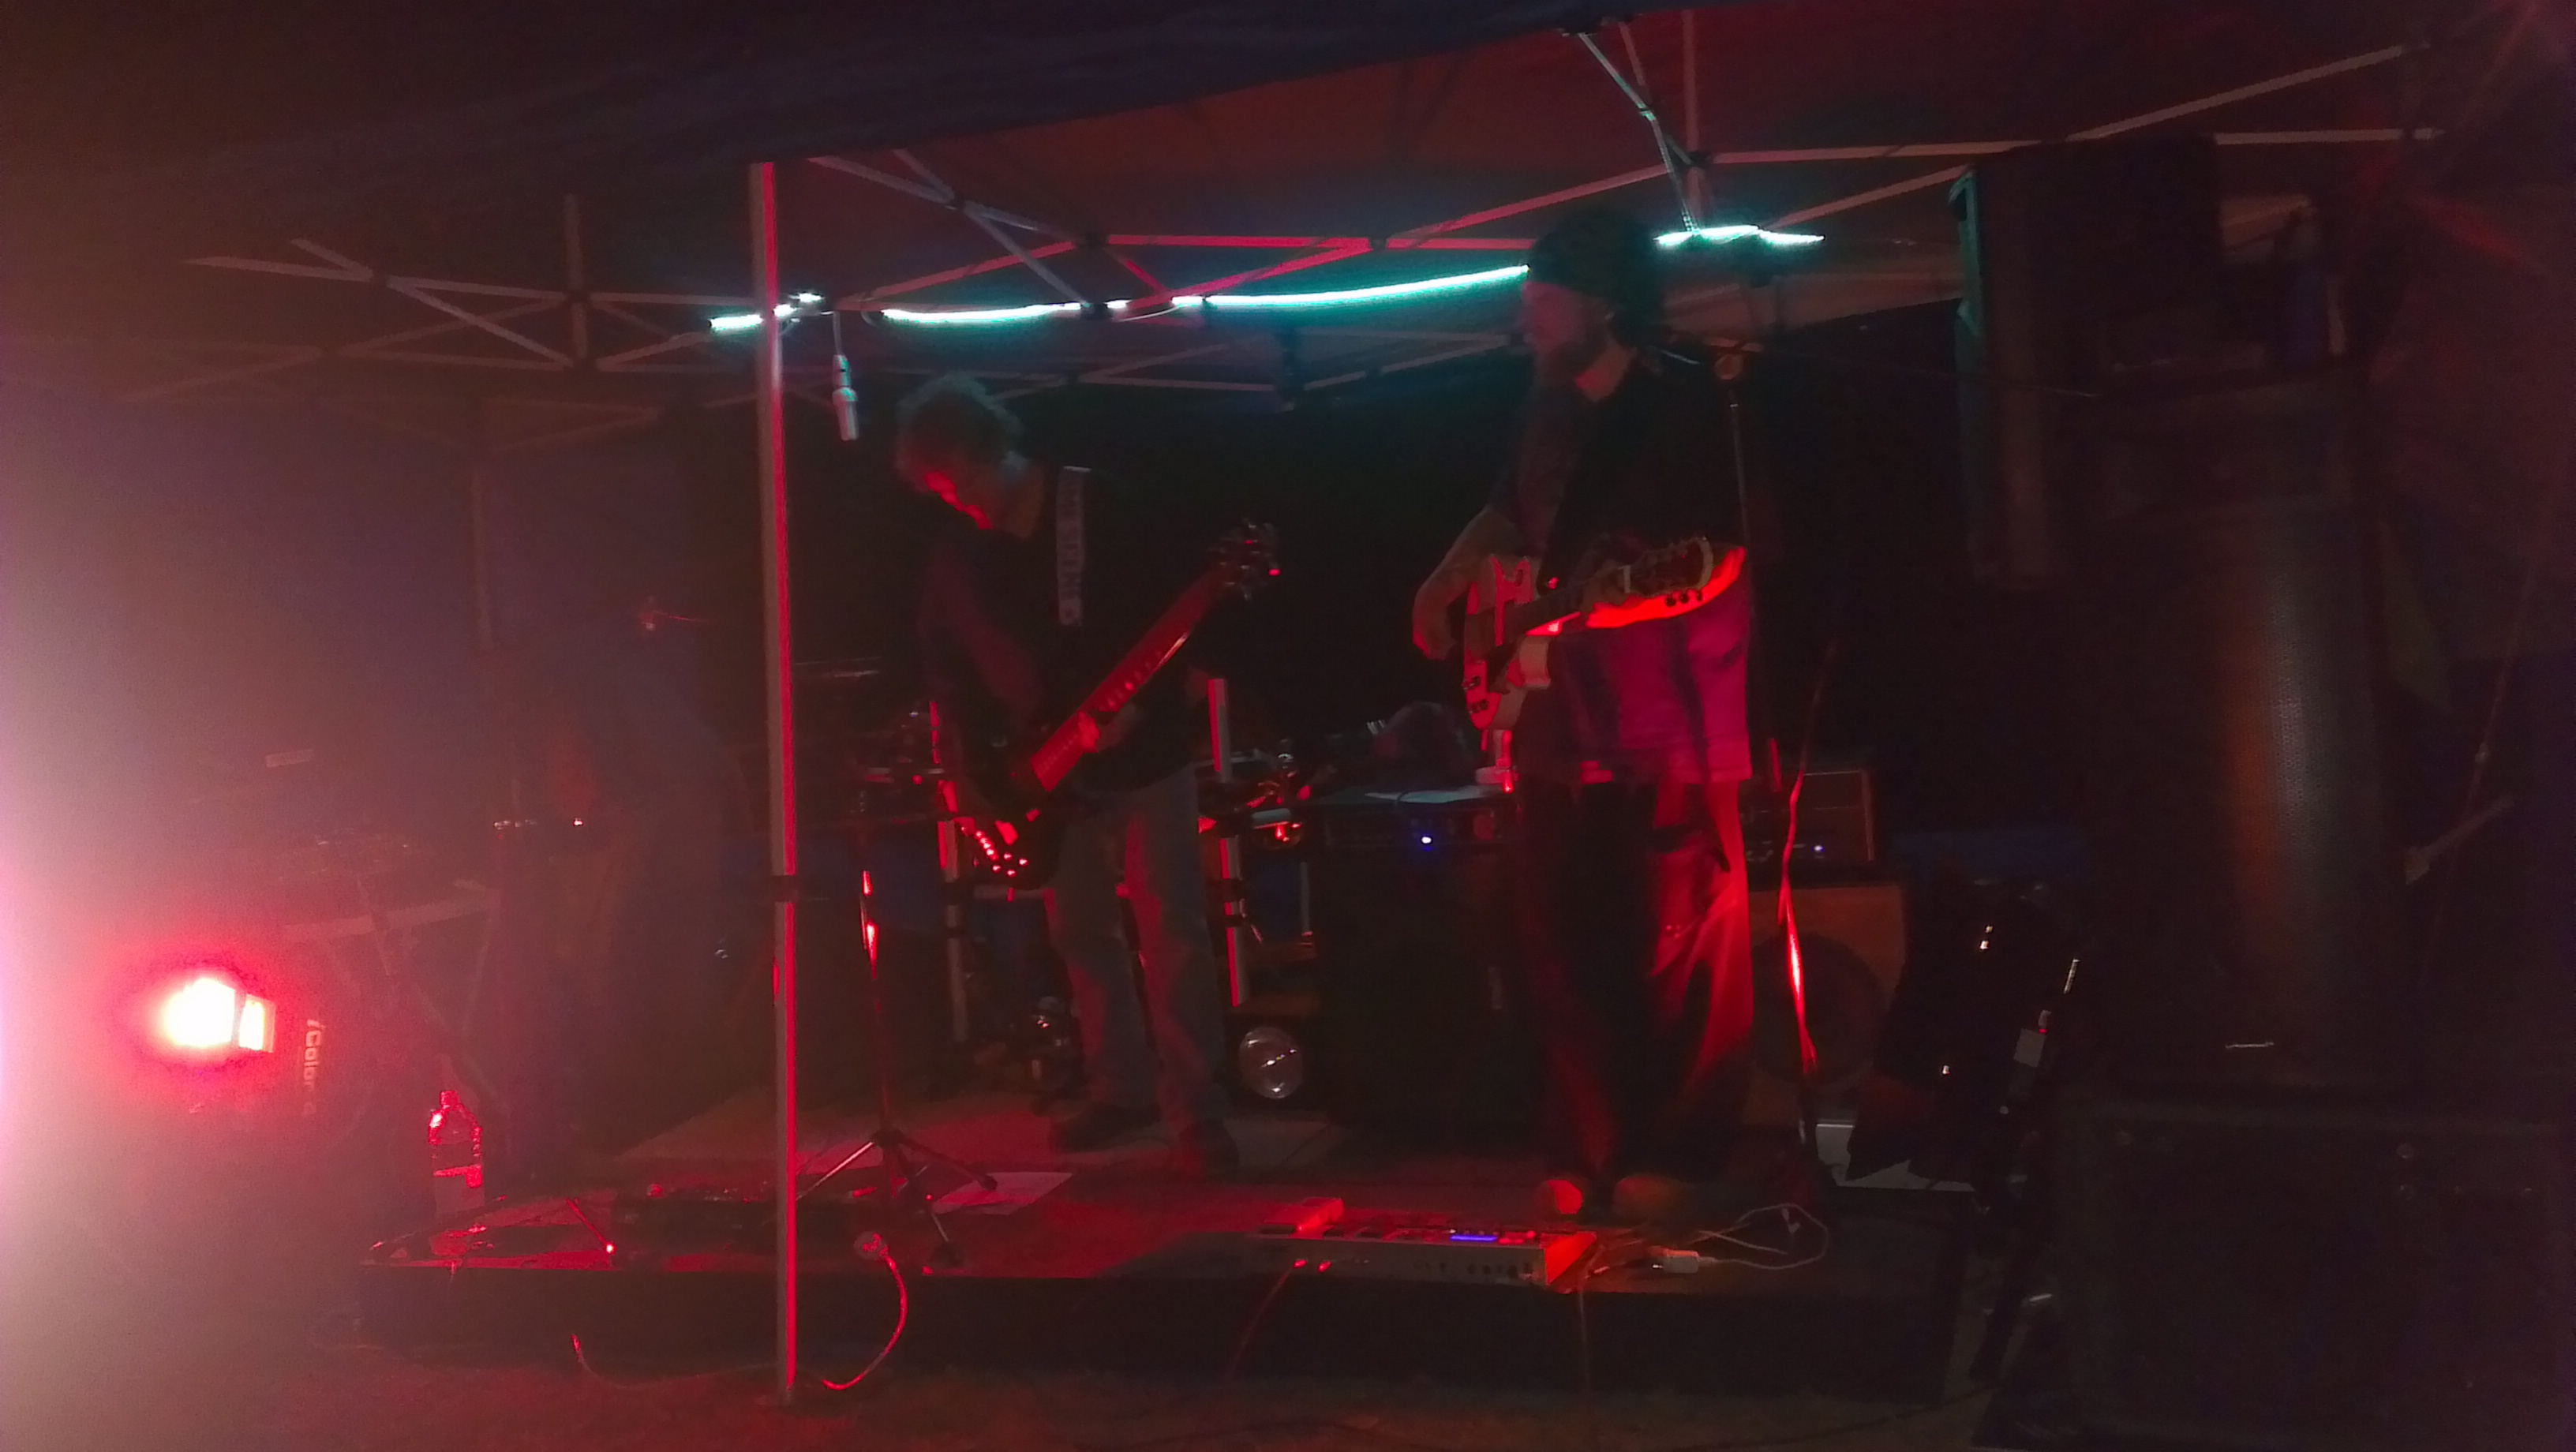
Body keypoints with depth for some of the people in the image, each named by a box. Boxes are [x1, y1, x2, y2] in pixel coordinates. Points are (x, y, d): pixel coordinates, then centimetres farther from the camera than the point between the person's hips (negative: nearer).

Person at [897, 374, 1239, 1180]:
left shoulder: (1097, 505, -8)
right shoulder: (952, 552, 5)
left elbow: (1181, 603, -8)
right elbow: (949, 669, 10)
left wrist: (1142, 698, -19)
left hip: (1145, 751, -5)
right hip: (1048, 775, 5)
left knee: (1171, 929, -7)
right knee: (1080, 932, 11)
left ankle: (1194, 1107, -1)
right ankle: (1123, 1088, 26)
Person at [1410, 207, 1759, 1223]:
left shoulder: (1688, 401, -8)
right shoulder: (1551, 401, 12)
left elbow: (1717, 564, -14)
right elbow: (1509, 508, 27)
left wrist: (1596, 597, -24)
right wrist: (1450, 580, 9)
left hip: (1668, 725, -7)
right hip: (1561, 720, 7)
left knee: (1678, 950, -2)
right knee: (1564, 947, 9)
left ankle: (1677, 1158, 9)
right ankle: (1587, 1154, 19)